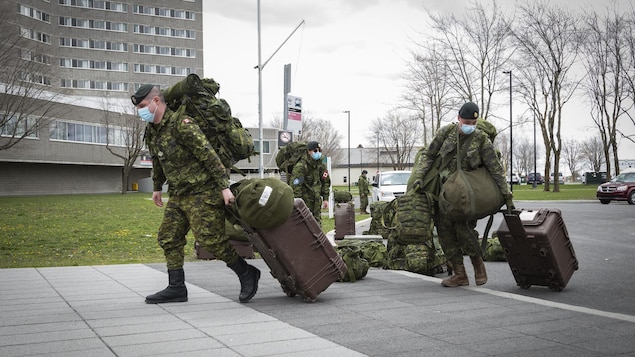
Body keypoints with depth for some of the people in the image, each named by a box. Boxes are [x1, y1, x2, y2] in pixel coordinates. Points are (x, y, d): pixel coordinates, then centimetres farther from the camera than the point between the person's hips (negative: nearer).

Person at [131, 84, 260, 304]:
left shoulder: (181, 124, -19)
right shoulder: (151, 131, 10)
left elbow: (209, 155, -22)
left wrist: (224, 186, -24)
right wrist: (157, 187, 33)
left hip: (202, 192, -9)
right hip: (178, 195, 9)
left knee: (210, 239, -13)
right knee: (168, 238, 7)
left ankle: (247, 275, 5)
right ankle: (176, 288, 16)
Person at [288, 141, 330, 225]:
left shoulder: (321, 165, 5)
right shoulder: (301, 166, -18)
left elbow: (326, 182, 15)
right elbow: (295, 185, -21)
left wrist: (325, 198, 9)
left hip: (317, 201, 7)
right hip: (304, 198, -6)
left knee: (317, 222, 11)